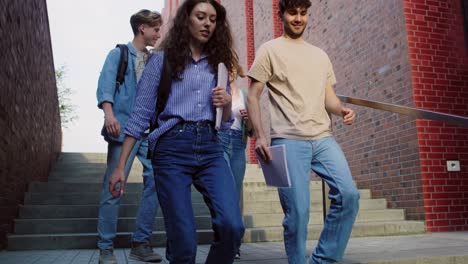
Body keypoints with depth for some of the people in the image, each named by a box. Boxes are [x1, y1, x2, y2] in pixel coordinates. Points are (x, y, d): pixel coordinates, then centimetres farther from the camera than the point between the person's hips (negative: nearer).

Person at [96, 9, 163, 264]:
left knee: (155, 183, -1)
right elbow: (106, 84, -9)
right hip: (124, 129, -5)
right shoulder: (118, 54, 5)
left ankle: (141, 243, 11)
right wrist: (109, 113, -26)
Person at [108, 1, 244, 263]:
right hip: (172, 148, -3)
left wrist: (227, 104, -3)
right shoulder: (162, 59, 7)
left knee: (232, 225, -17)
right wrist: (121, 166, -1)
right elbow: (141, 114, 3)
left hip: (210, 147, 3)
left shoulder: (218, 64, 17)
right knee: (184, 240, -7)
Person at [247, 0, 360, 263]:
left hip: (324, 138, 5)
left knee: (349, 195, -8)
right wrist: (260, 136, -10)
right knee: (297, 212, -6)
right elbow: (253, 97, 2)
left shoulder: (320, 55, 21)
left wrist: (342, 109, -5)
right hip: (289, 141, -4)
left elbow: (329, 97, 19)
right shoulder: (270, 50, 6)